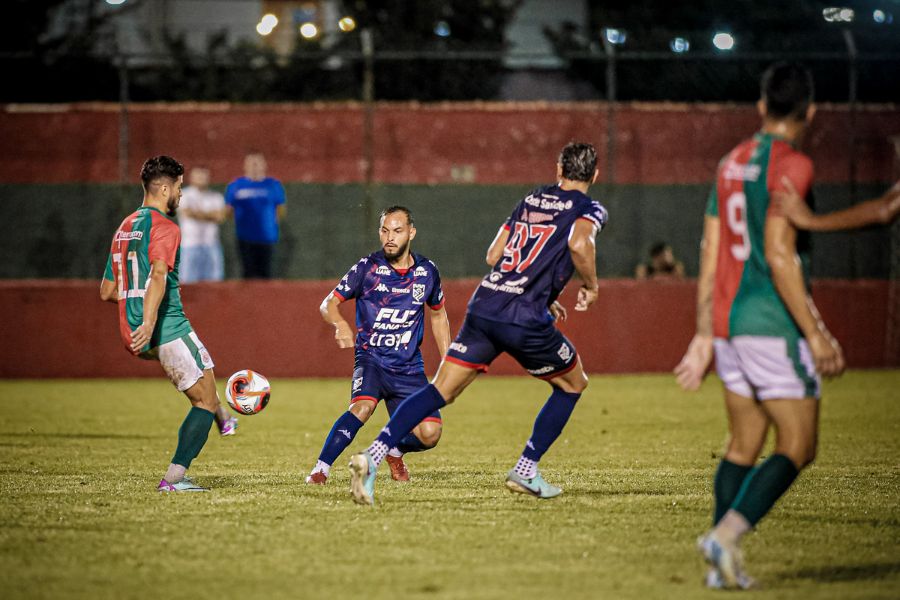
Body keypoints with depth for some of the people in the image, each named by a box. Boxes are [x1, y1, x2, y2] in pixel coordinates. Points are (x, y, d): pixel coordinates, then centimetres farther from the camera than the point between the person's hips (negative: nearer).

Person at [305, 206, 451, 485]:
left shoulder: (427, 271, 4)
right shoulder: (367, 267, -6)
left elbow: (438, 316, 20)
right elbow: (328, 303, -5)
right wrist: (340, 323, -28)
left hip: (409, 367, 3)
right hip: (371, 359, -3)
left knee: (429, 434, -13)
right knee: (362, 407, -33)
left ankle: (395, 450, 21)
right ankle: (320, 470, -26)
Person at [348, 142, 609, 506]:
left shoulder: (531, 199, 22)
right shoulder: (589, 209, 4)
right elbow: (579, 244, -20)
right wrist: (591, 285, -2)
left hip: (484, 307, 5)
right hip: (526, 322, -5)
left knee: (440, 391, 3)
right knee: (573, 384, 21)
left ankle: (371, 458, -16)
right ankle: (526, 471, 16)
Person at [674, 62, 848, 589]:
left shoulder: (732, 163, 14)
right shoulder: (792, 165, -10)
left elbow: (710, 255, 14)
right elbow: (779, 255, -18)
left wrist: (705, 335, 17)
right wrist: (816, 333, -16)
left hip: (728, 323, 8)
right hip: (774, 323, -8)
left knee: (743, 445, 12)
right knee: (798, 447, -3)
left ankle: (723, 565, 7)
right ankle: (728, 534, -19)